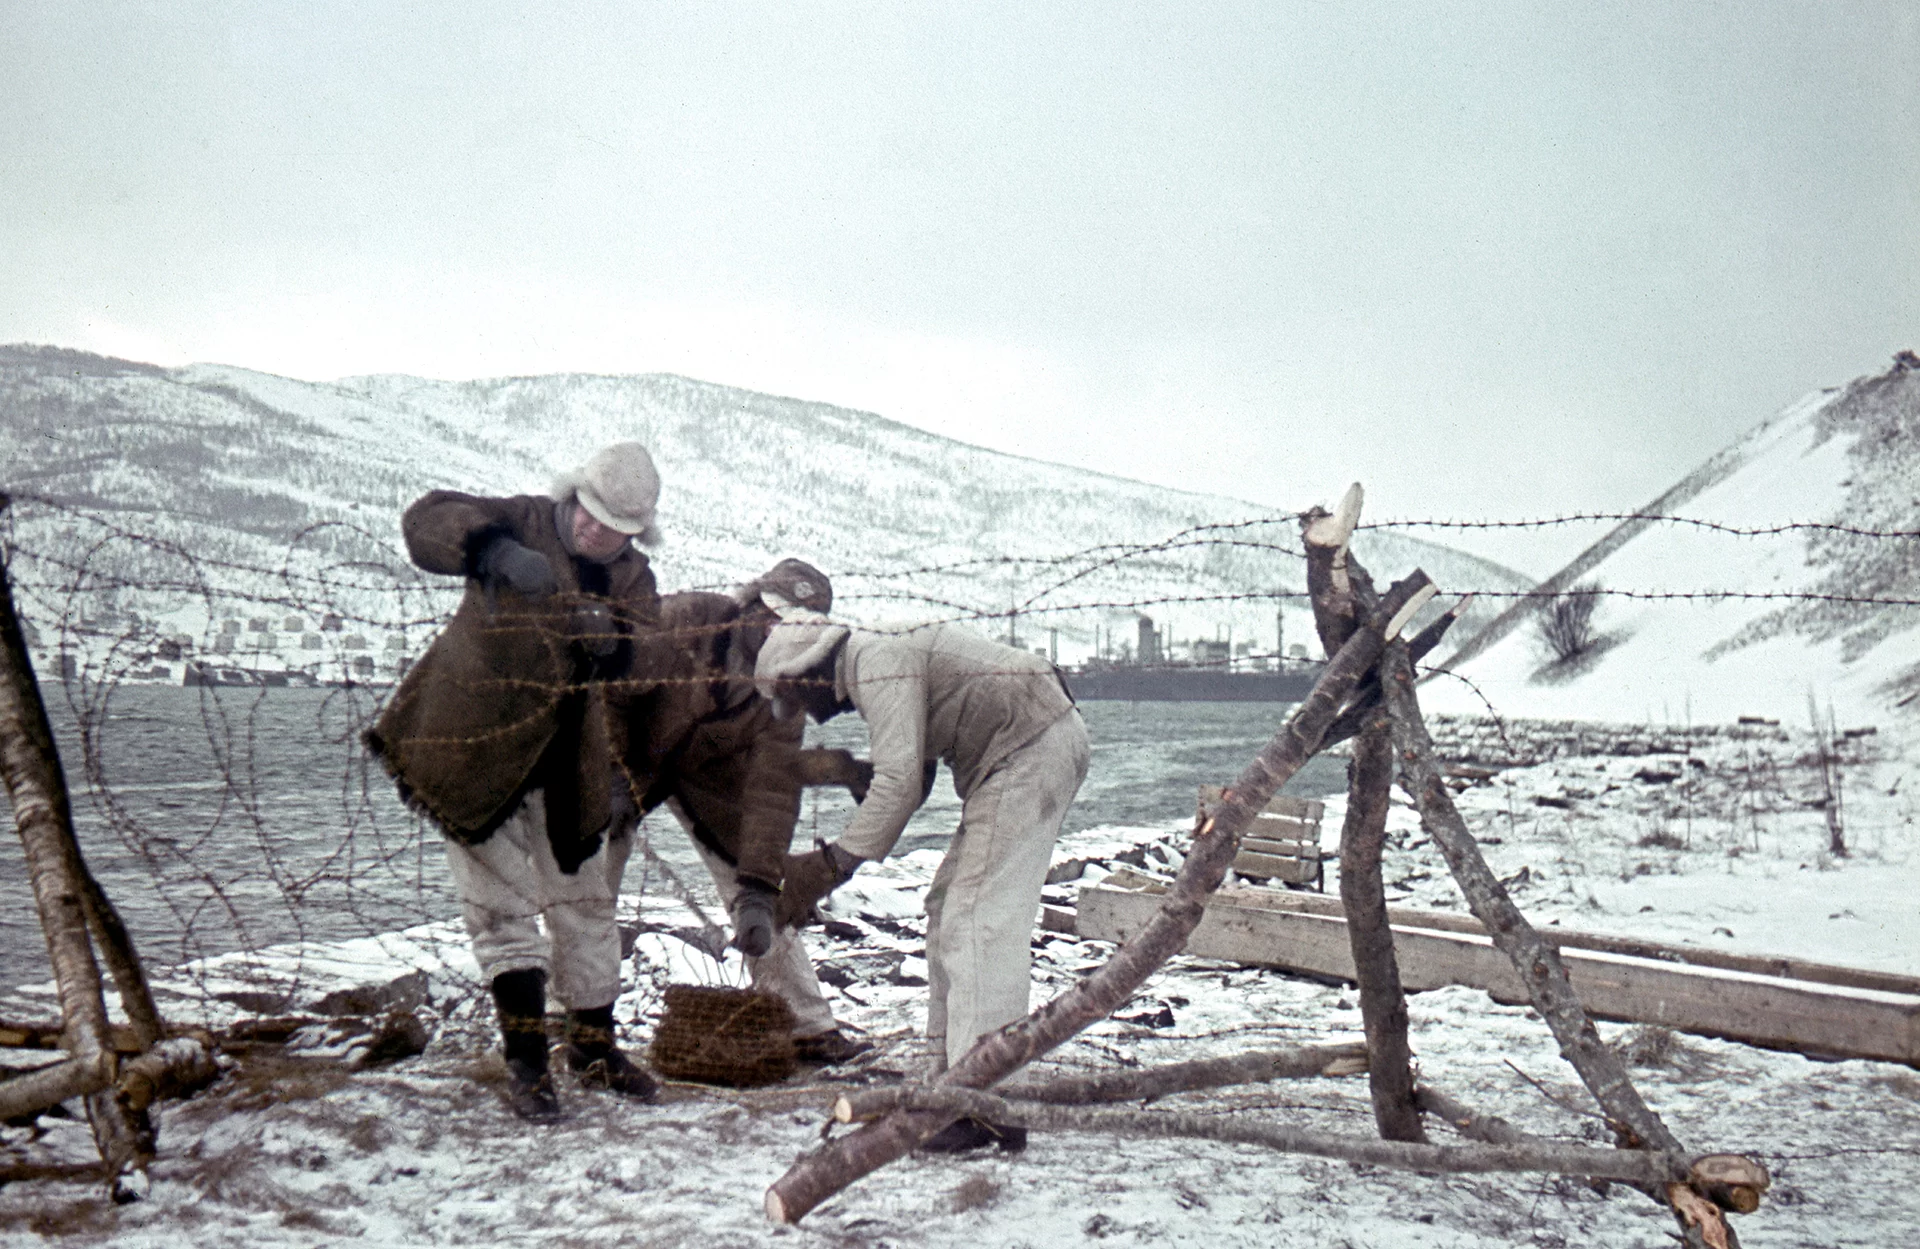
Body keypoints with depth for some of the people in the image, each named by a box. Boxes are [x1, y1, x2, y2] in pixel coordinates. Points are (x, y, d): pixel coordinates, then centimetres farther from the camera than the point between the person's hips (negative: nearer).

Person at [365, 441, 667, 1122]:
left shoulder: (631, 579, 2)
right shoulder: (523, 524, -11)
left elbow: (637, 659, -14)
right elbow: (425, 521, -26)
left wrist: (609, 638, -38)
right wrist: (496, 551, -46)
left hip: (565, 768, 5)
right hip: (475, 753, -5)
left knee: (584, 902, 13)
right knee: (504, 906, -3)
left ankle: (593, 1043, 28)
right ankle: (526, 1059, 3)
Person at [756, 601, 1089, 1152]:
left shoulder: (879, 663, -14)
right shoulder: (877, 662, 18)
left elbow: (899, 781, -23)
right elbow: (910, 780, 21)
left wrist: (833, 864, -18)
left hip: (1034, 749, -11)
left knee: (977, 920, -16)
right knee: (949, 908, 13)